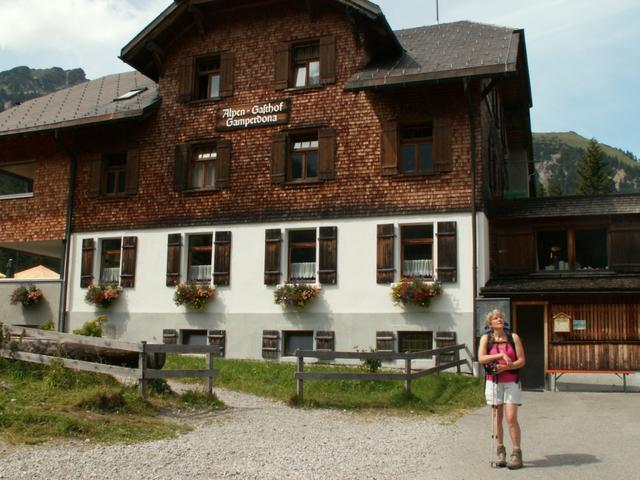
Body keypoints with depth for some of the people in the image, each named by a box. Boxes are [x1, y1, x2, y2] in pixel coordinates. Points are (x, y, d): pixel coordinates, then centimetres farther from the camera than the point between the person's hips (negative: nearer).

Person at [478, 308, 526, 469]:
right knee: (497, 417, 7)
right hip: (493, 382, 1)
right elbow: (481, 359, -13)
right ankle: (500, 452, 16)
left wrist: (505, 367, -16)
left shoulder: (513, 337, -1)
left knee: (511, 418, -8)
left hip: (511, 382, -1)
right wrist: (501, 355, -20)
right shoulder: (486, 338, -1)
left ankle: (517, 454, 0)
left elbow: (522, 360, -3)